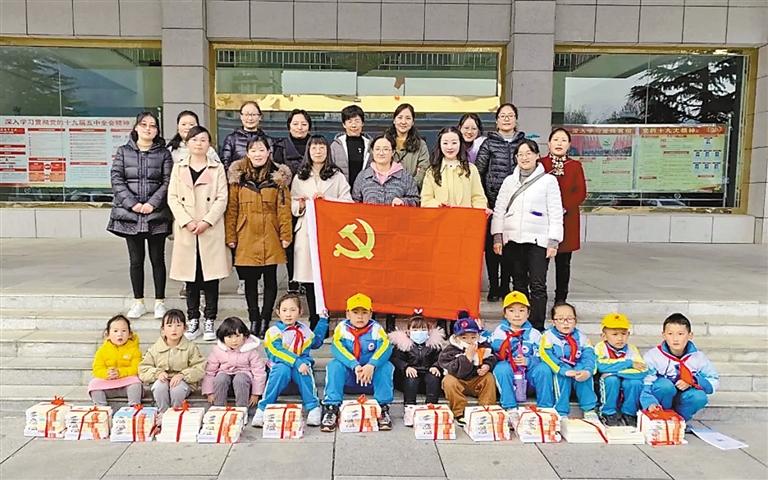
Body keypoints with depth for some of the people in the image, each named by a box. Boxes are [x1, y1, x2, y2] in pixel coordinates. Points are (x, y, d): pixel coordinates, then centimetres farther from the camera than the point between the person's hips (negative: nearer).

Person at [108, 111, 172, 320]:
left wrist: (152, 203, -13)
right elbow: (116, 180, 1)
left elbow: (167, 182, -1)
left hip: (156, 214, -1)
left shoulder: (163, 153, 6)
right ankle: (138, 303, 18)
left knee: (157, 259, 5)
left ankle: (160, 302, 14)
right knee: (136, 260, 7)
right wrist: (132, 203, -11)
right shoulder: (123, 151, 9)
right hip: (129, 214, 1)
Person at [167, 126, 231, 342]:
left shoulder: (217, 168, 6)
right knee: (191, 277, 6)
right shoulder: (178, 168, 11)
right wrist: (187, 222, -10)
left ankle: (209, 321, 9)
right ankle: (193, 319, 16)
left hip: (211, 231, -1)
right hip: (186, 231, 2)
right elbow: (172, 198, 4)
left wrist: (206, 222, -13)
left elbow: (222, 199, -1)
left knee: (211, 277, 1)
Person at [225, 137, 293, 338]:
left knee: (270, 279, 5)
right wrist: (230, 236, 0)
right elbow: (232, 208, 4)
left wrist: (285, 234, -7)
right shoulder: (238, 176, 5)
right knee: (250, 280, 8)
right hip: (246, 238, 1)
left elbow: (284, 208, -1)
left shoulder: (278, 176, 2)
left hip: (271, 239, -1)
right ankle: (254, 320, 19)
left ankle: (265, 320, 16)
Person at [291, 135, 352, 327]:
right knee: (308, 278, 1)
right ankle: (314, 324, 10)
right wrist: (302, 205, -5)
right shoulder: (299, 178, 16)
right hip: (306, 232, 2)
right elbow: (292, 206, 16)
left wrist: (326, 199, -11)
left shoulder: (337, 176, 9)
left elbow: (347, 202, 1)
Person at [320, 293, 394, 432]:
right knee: (334, 366, -28)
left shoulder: (376, 328, -8)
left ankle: (383, 408, -20)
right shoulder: (342, 327, -8)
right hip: (348, 373, 0)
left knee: (386, 367, -27)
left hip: (371, 372, 0)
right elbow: (337, 348, -24)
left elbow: (385, 347, -25)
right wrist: (355, 366, -39)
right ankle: (331, 408, -26)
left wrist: (372, 365, -43)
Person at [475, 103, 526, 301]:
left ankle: (505, 286, 15)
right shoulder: (489, 143, 4)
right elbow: (477, 172, 1)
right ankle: (493, 287, 11)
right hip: (493, 202, -1)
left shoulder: (524, 142, 9)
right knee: (491, 244, 1)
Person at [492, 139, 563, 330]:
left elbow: (556, 213, 0)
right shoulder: (509, 180, 13)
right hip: (512, 239, 3)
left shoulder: (548, 180, 3)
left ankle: (537, 327, -2)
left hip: (538, 240, -3)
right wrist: (497, 236, 3)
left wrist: (553, 241, -6)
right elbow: (499, 209, 12)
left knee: (538, 286, -7)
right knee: (519, 284, 10)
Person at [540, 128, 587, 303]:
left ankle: (561, 299, 19)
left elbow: (581, 193, 1)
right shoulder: (539, 164, 4)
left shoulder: (575, 166, 8)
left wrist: (565, 208, -13)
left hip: (567, 220, 2)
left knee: (563, 262, 8)